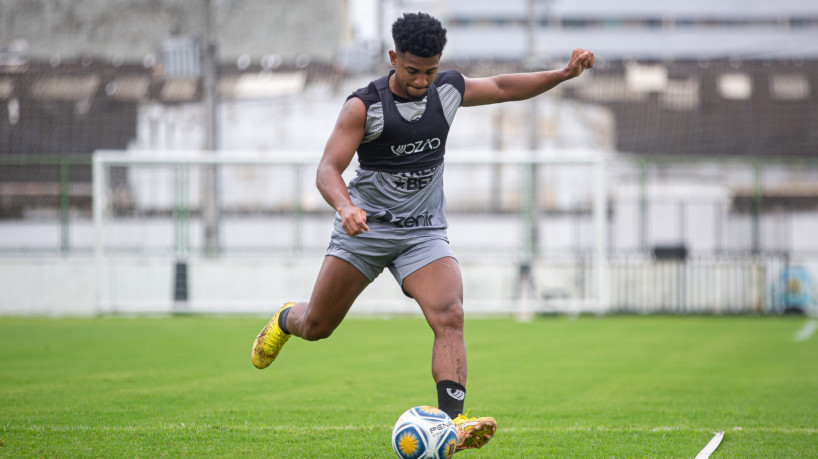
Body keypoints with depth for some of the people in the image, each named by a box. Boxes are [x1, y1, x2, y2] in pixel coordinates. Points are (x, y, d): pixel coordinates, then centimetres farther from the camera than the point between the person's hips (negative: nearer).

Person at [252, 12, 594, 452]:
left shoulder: (449, 90, 1)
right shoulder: (363, 105, -13)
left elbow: (503, 87, 19)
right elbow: (328, 168, -20)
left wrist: (564, 74, 9)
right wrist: (345, 206, -40)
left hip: (423, 233, 2)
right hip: (365, 227, -2)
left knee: (450, 317, -22)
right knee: (316, 327, 6)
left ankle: (452, 423, -32)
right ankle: (285, 319, 44)